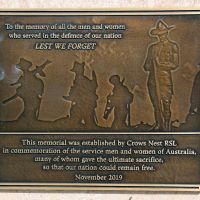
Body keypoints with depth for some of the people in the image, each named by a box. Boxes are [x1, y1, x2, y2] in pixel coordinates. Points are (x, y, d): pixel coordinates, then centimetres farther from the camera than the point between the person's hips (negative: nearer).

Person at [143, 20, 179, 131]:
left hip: (165, 78, -4)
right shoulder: (152, 47, 15)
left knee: (166, 103, -5)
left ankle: (167, 126, 3)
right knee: (156, 103, 6)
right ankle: (158, 125, 16)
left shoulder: (173, 46, 3)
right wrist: (149, 66, -7)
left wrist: (161, 63, -12)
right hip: (153, 79, 4)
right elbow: (146, 65, 16)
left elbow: (175, 65, -4)